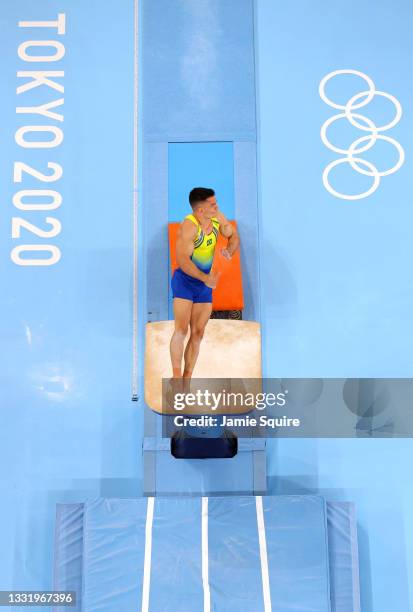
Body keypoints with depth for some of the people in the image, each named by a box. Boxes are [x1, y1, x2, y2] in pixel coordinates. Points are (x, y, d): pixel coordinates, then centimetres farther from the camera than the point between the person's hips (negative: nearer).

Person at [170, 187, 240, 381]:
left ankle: (186, 381, 13)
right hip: (184, 281, -6)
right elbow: (182, 259, -32)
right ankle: (176, 376, -10)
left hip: (205, 284, 6)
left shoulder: (218, 217, -6)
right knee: (181, 330, -16)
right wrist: (205, 278, -42)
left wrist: (229, 251, -17)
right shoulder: (189, 226, -25)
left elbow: (234, 236, 7)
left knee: (197, 333, 6)